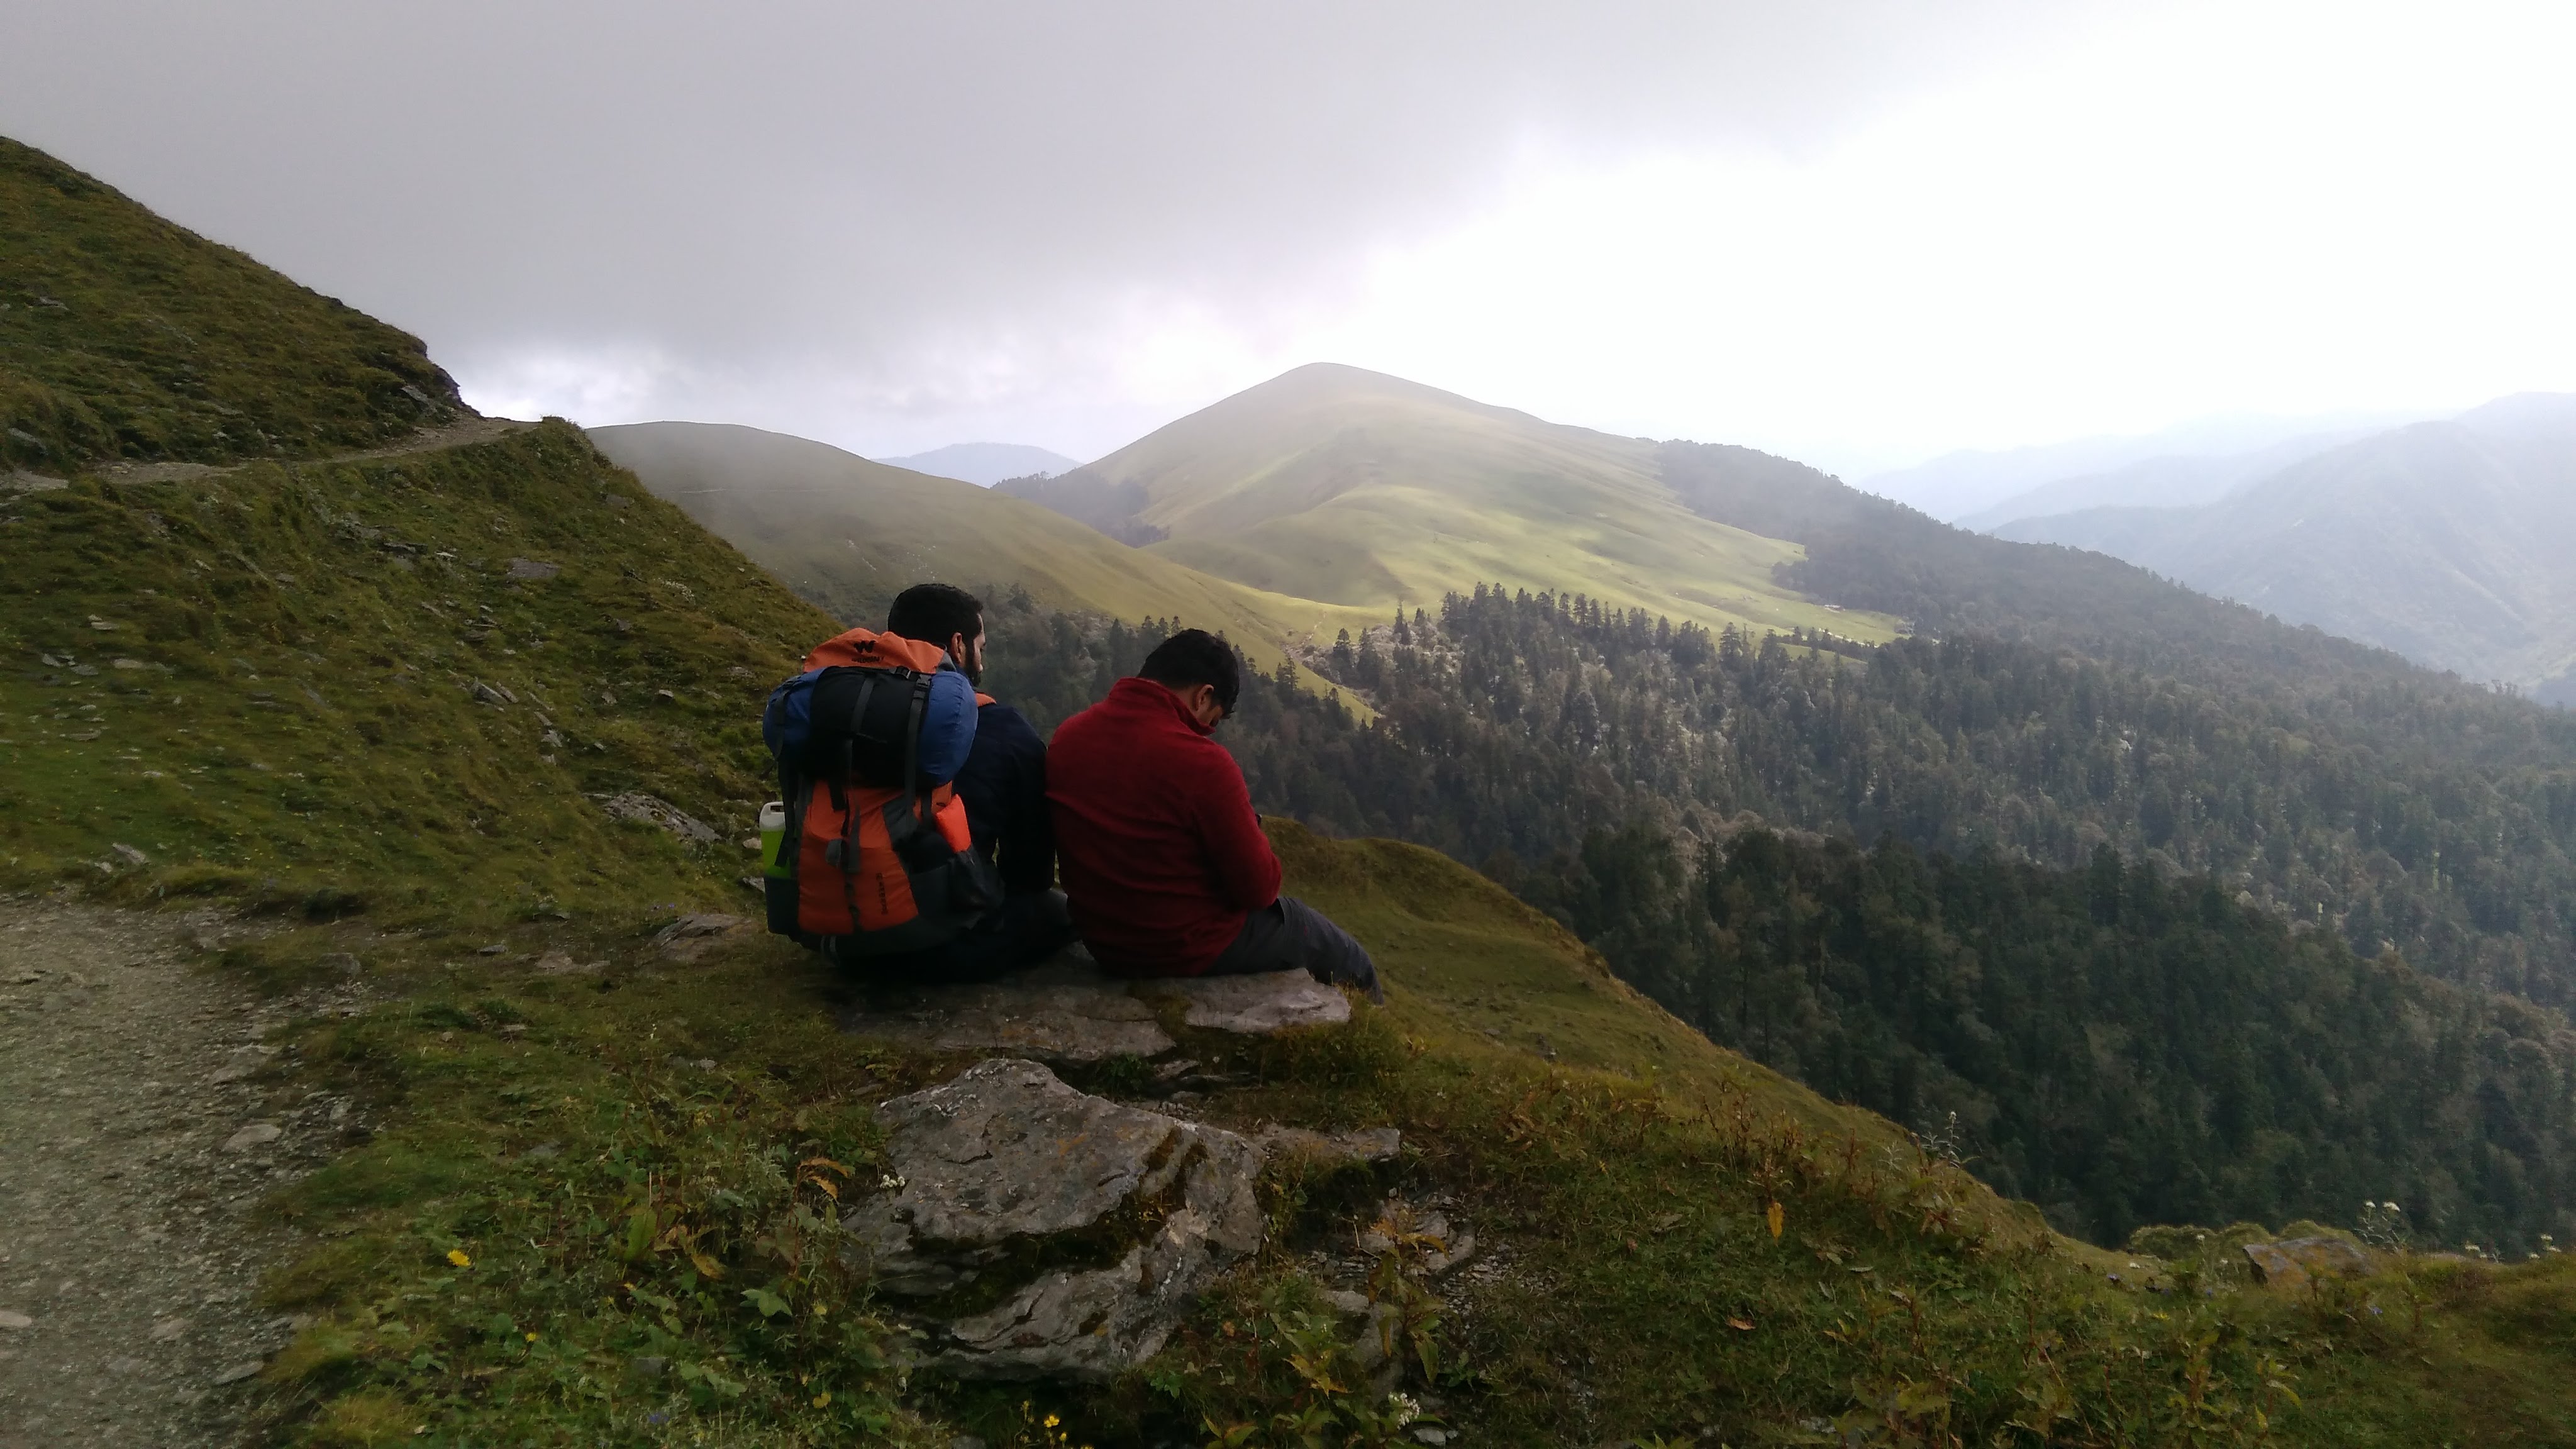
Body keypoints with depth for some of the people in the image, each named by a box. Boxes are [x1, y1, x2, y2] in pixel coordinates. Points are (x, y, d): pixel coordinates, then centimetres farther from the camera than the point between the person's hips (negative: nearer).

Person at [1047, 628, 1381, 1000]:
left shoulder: (1066, 737, -6)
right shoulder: (1201, 762, -27)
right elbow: (1259, 889, -19)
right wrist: (1247, 826, 1)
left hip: (1102, 940, 7)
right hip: (1192, 949, -7)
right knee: (1344, 955, 19)